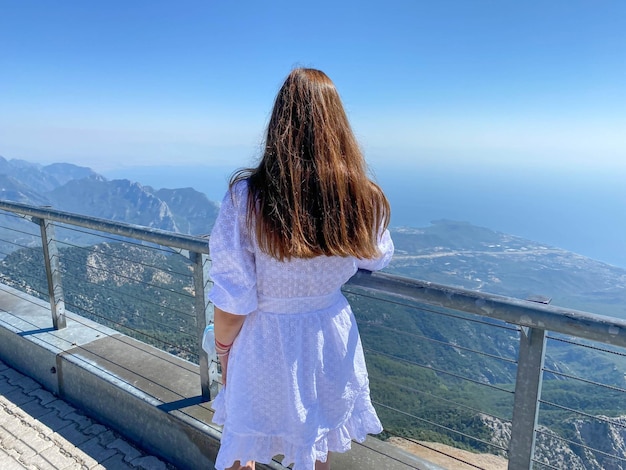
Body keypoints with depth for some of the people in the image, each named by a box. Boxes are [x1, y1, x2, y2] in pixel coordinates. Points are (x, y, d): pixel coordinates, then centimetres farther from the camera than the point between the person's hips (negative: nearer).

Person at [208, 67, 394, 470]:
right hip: (330, 339, 3)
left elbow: (232, 300, -15)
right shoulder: (365, 198, -15)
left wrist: (223, 350, 3)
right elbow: (377, 259, 6)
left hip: (266, 343, -2)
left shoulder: (246, 196, -23)